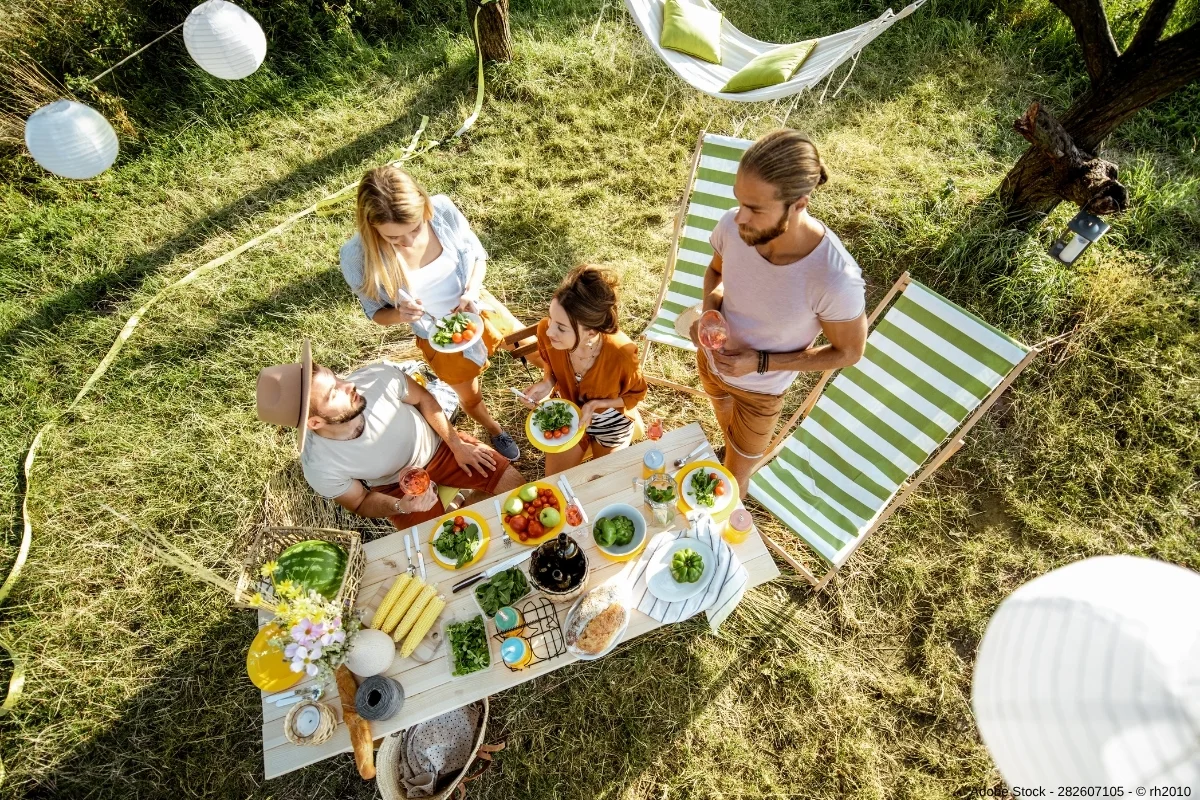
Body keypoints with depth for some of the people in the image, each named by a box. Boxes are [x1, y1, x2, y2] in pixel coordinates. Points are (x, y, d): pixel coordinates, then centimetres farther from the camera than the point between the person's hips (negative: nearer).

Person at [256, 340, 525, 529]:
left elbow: (423, 398, -12)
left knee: (514, 484, -3)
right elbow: (360, 504, -12)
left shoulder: (378, 376, -35)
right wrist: (401, 507, -31)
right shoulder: (321, 468, -33)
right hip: (397, 486, -1)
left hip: (437, 445, 2)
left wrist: (458, 445, -8)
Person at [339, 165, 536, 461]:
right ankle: (494, 430, 58)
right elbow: (376, 311, -10)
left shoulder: (442, 209, -26)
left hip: (479, 308, 2)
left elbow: (477, 254, -7)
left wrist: (471, 292, -26)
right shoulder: (357, 257, -28)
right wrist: (401, 315, -33)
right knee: (469, 397, 23)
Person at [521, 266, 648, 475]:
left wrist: (596, 405, -29)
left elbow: (636, 394, -16)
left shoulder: (622, 354, -39)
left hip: (611, 422, -2)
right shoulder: (546, 331, -30)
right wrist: (548, 383, -24)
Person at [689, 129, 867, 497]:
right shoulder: (732, 226, -27)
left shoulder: (836, 278, -38)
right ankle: (734, 453, 71)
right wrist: (708, 311, -22)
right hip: (710, 360, 3)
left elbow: (848, 352, -19)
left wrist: (761, 363, -26)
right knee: (729, 436, 36)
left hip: (760, 389, -3)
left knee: (733, 480, 22)